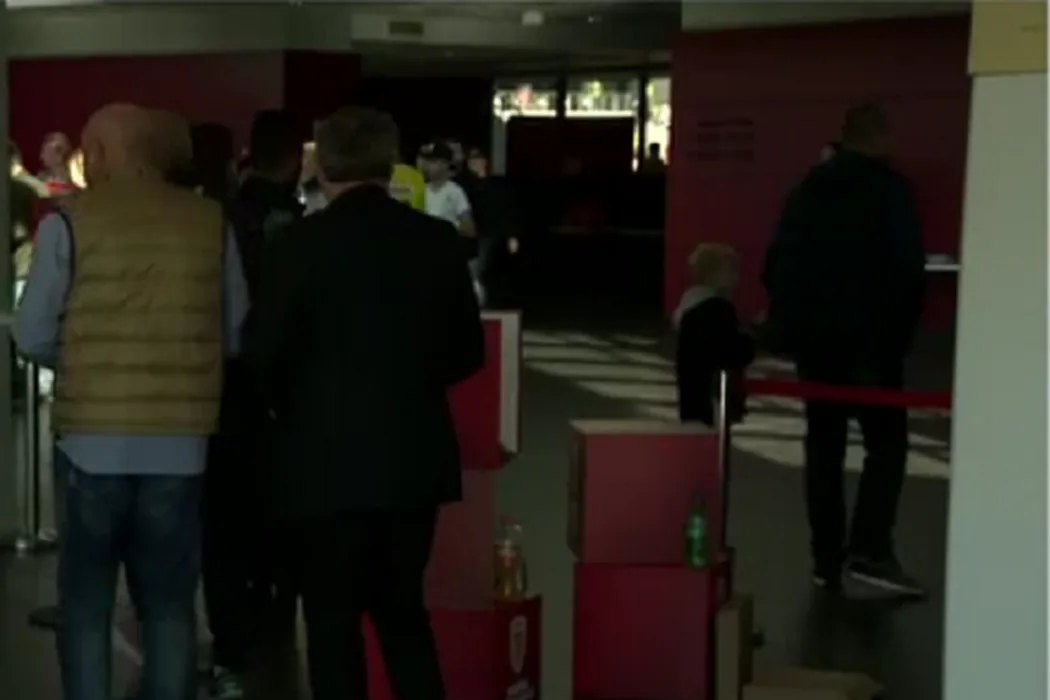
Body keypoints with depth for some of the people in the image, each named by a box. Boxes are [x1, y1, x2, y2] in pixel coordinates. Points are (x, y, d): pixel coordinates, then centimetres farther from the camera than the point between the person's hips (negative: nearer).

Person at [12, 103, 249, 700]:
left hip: (95, 441, -2)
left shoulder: (71, 222, -5)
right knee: (170, 603, 12)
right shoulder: (211, 223, 2)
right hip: (181, 444, 2)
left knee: (86, 605, 10)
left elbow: (33, 337, -2)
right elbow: (237, 333, 8)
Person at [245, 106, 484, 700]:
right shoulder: (438, 239, -1)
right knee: (403, 608, 18)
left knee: (333, 618, 8)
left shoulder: (301, 244, -12)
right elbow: (467, 352, 5)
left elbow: (263, 351, -9)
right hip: (414, 456, 4)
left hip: (326, 460, -4)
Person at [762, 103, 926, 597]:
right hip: (868, 334, -6)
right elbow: (908, 265, -12)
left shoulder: (807, 189, 13)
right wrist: (901, 327, -4)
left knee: (823, 443, 10)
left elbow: (777, 261, 13)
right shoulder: (889, 188, -5)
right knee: (886, 440, 0)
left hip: (811, 334, 6)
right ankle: (869, 549, -12)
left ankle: (826, 557, 9)